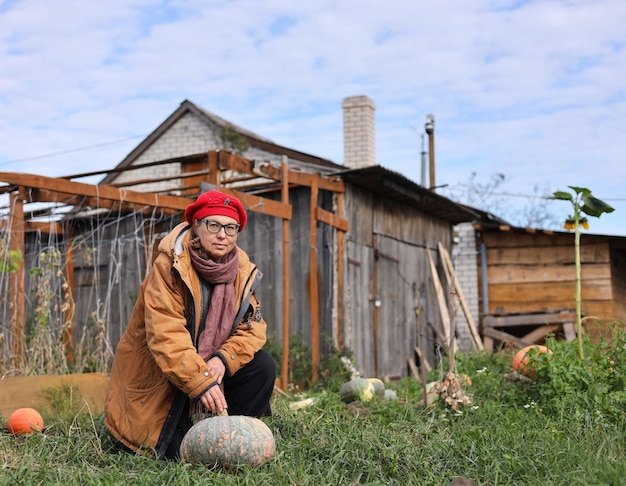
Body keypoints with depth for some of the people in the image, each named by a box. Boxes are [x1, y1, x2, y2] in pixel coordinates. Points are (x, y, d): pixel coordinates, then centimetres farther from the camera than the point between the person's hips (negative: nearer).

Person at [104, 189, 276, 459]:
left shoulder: (242, 270, -3)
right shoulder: (170, 266, -21)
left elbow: (252, 327, -8)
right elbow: (166, 336, -31)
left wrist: (224, 359, -27)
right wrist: (201, 383, -39)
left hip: (210, 365, 5)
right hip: (158, 374, -5)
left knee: (262, 365, -15)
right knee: (181, 452, -14)